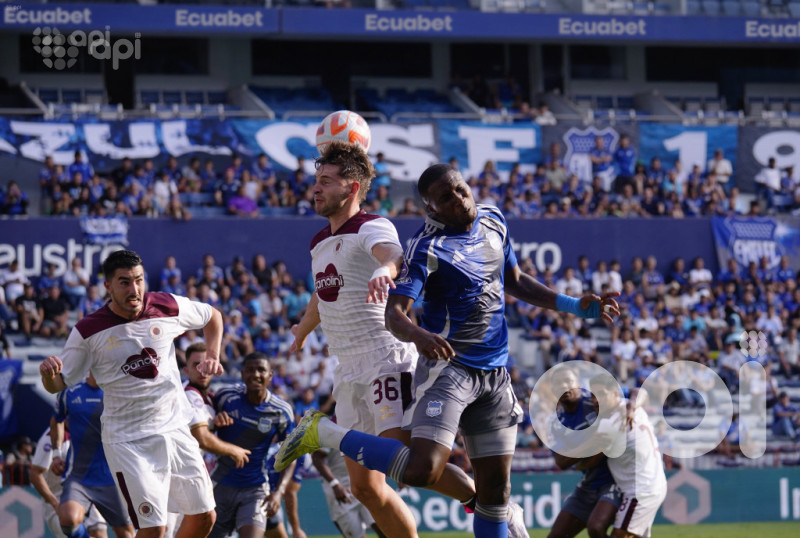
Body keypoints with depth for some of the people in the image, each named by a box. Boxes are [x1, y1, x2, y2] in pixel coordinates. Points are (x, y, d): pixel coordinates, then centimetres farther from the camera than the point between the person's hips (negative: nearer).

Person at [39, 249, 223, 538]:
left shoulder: (168, 307, -4)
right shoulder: (88, 331, -11)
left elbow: (213, 317, 17)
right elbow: (58, 384, -3)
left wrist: (213, 357, 3)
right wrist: (49, 372, -26)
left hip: (174, 428, 4)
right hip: (127, 441, -4)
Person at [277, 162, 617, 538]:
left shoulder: (493, 222, 8)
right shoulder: (429, 247, -15)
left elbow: (513, 281, 24)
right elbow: (393, 313, -24)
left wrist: (574, 306, 20)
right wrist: (417, 334, -46)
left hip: (494, 374, 7)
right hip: (449, 368, -7)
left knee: (495, 486, 4)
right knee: (423, 469, -23)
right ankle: (323, 433, -6)